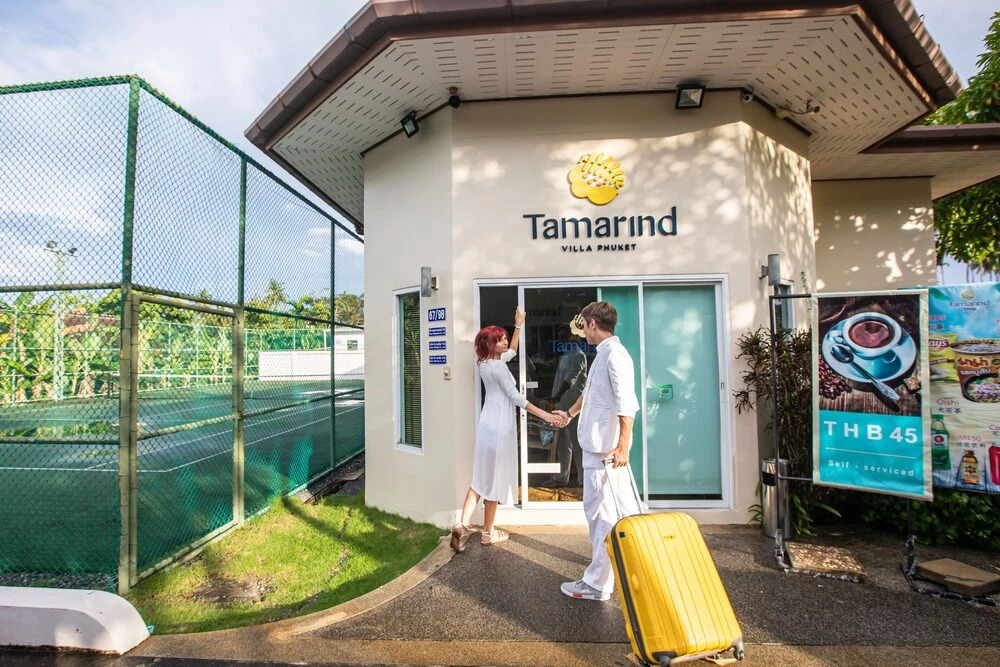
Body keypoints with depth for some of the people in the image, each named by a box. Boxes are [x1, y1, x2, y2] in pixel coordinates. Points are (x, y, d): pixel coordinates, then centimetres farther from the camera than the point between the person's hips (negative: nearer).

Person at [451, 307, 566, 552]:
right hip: (499, 426, -9)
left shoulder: (486, 362, 10)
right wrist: (546, 415, -19)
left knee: (482, 477, 11)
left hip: (488, 423, 9)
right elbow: (516, 398, -18)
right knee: (494, 479, 4)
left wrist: (518, 326, 28)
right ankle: (488, 532, 18)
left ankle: (463, 526, 4)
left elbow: (512, 352, 27)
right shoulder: (497, 366, -17)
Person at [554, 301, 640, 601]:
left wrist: (622, 446, -26)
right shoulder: (604, 353, 16)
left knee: (599, 512, -1)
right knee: (624, 509, 18)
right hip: (599, 444, 10)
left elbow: (626, 404, -23)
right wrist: (570, 413, 41)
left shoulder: (614, 353, -15)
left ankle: (597, 583, 12)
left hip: (604, 447, -10)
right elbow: (589, 391, 30)